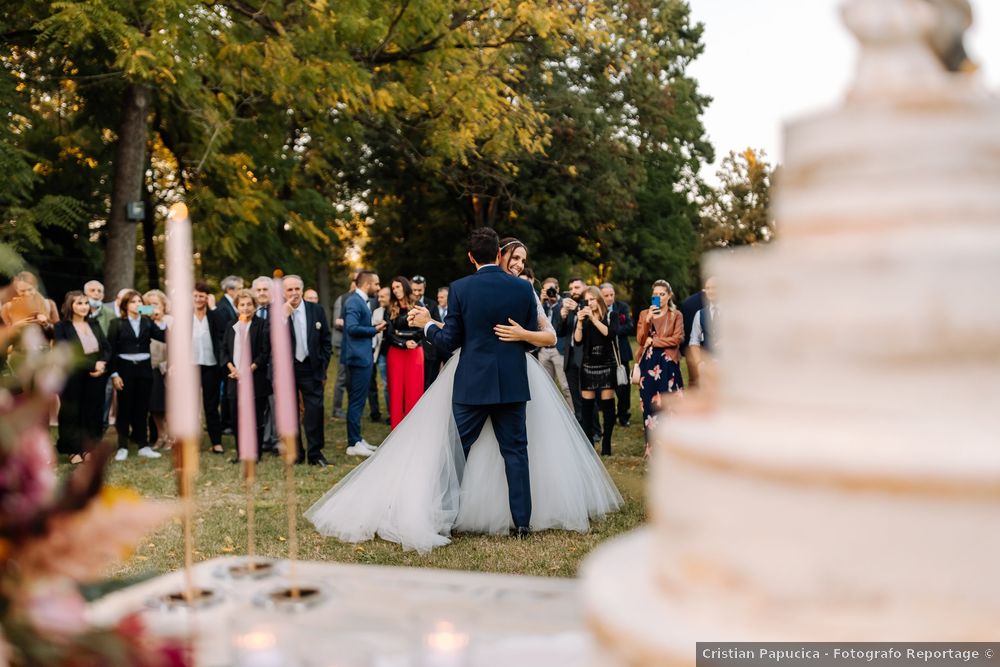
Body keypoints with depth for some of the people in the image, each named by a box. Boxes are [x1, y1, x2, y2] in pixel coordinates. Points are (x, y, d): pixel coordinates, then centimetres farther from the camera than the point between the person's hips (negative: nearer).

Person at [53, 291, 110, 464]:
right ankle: (74, 450, 14)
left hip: (96, 377, 4)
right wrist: (92, 365, -18)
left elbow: (107, 347, 6)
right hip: (73, 378, -4)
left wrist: (102, 363, -14)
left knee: (94, 412, 7)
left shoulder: (94, 323, 11)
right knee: (72, 414, 4)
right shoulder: (61, 326, -5)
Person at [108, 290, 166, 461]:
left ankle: (143, 446, 14)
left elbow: (165, 337, -5)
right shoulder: (117, 323, -2)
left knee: (142, 408, 7)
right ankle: (123, 447, 12)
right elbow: (111, 349, -4)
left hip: (144, 368, 3)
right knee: (124, 408, 3)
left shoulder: (147, 322, 7)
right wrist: (114, 374, -9)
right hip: (125, 368, -3)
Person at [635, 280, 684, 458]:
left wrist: (653, 340, -9)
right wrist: (647, 320, -13)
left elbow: (678, 339, -9)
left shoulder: (676, 315, 5)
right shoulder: (644, 314, 10)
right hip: (648, 364, 2)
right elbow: (640, 340, 0)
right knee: (650, 404, 2)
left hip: (668, 364, -2)